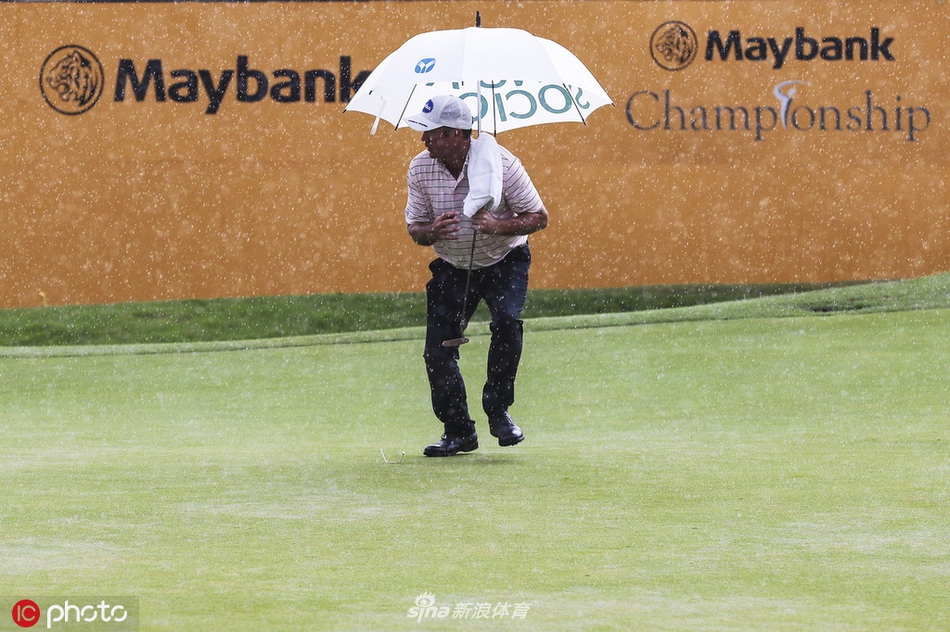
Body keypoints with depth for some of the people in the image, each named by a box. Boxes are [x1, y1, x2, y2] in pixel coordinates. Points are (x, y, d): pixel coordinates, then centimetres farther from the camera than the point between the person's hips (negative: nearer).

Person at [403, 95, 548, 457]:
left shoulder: (499, 162, -20)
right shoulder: (420, 169, -11)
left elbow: (539, 217, -14)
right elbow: (414, 229, -2)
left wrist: (498, 226, -33)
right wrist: (432, 231, -27)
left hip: (504, 261, -3)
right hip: (452, 267, 3)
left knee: (506, 319, -29)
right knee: (437, 352, -7)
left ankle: (498, 410, -11)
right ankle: (458, 431, 11)